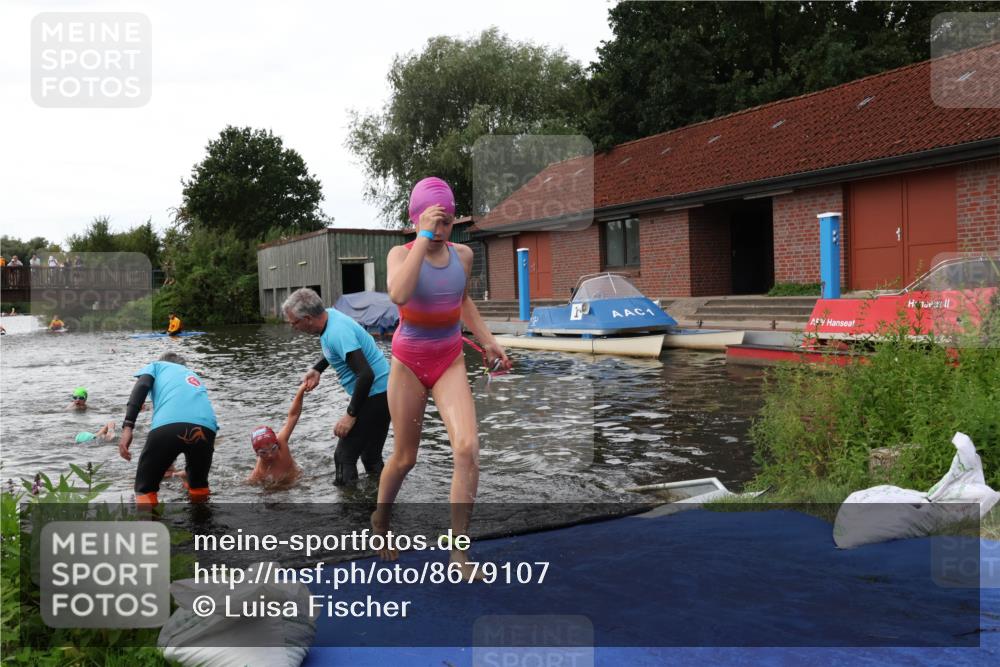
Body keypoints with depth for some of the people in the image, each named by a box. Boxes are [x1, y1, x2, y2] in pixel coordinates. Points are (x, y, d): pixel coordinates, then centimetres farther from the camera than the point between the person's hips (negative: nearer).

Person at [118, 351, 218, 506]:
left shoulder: (156, 366, 34)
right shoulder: (193, 375, 45)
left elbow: (141, 387, 8)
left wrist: (127, 427, -4)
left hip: (169, 425, -4)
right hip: (206, 427, 4)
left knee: (145, 489, 16)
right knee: (199, 484, 31)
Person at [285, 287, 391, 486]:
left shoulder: (337, 332, -25)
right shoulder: (330, 315, 4)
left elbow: (366, 374, -30)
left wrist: (351, 415, -24)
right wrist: (316, 369, 14)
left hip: (374, 394, -10)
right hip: (380, 393, 10)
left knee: (344, 457, -8)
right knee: (371, 457, 17)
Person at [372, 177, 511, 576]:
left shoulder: (463, 255, 0)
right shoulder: (401, 254, -12)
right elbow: (399, 295, -35)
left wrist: (489, 342, 12)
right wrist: (424, 238, -32)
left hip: (450, 363, 3)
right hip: (409, 363, -2)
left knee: (467, 447, -17)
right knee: (405, 458, 9)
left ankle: (459, 551, -8)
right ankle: (380, 520, 41)